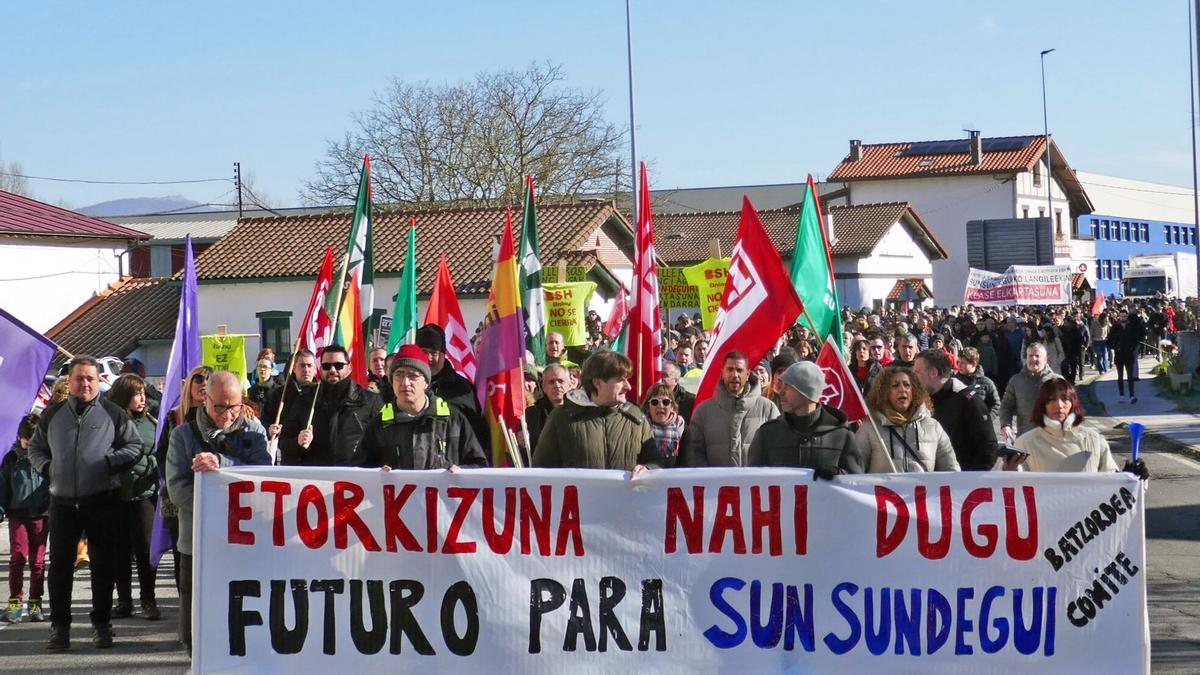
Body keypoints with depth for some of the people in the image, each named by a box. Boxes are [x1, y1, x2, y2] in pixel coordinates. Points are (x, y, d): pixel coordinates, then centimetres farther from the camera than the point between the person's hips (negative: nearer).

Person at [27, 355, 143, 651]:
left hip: (101, 501, -2)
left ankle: (101, 624, 15)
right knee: (60, 565, 2)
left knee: (103, 565, 4)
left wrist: (109, 463, -9)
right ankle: (59, 627, 9)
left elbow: (134, 446, 5)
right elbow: (35, 447, 19)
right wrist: (46, 468, 1)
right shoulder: (53, 414, 10)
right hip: (62, 502, 2)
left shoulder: (112, 413, 2)